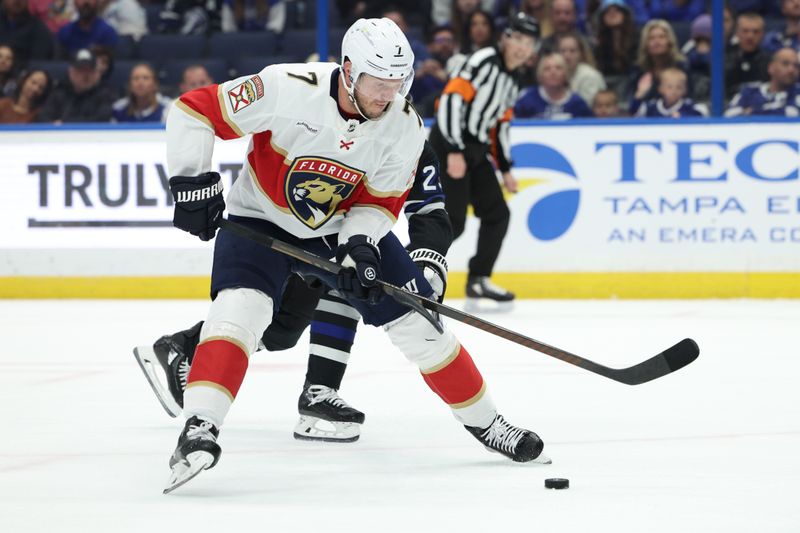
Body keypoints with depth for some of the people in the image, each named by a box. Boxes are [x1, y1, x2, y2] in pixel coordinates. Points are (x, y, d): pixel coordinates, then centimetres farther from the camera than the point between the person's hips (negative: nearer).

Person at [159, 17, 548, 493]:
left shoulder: (404, 127, -17)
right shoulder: (288, 89, -30)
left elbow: (380, 200, -6)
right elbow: (193, 112, -23)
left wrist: (359, 246, -24)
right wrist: (192, 181, -28)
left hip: (346, 227, 3)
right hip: (260, 221, -3)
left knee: (418, 321, 1)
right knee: (241, 306, -30)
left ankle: (483, 421, 19)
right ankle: (199, 429, -32)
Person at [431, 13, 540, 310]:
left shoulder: (511, 83, 16)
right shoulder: (484, 62, -13)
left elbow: (500, 126, 24)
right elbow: (452, 98, -22)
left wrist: (505, 169, 21)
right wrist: (454, 151, -26)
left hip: (475, 151, 9)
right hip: (449, 144, -9)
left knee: (497, 214, 8)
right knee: (452, 221, -14)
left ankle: (478, 282, 16)